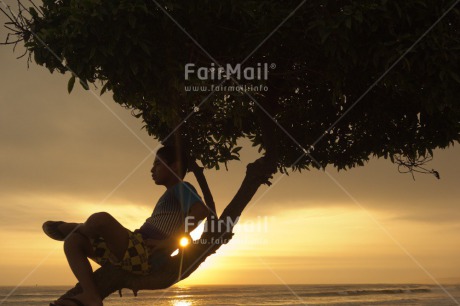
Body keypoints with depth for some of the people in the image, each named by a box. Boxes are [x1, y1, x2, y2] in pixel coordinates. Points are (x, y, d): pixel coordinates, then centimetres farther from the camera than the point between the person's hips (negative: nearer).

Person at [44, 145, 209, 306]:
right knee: (73, 242, 4)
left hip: (144, 257, -10)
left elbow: (202, 210, -21)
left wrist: (168, 242, -22)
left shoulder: (181, 188, 0)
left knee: (100, 219, -28)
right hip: (135, 257, 10)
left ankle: (68, 228, 9)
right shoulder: (170, 196, 30)